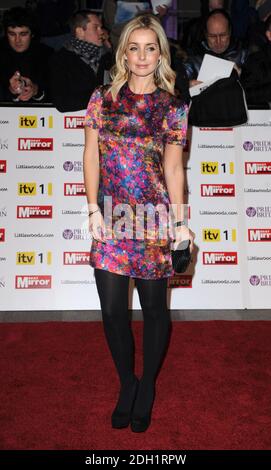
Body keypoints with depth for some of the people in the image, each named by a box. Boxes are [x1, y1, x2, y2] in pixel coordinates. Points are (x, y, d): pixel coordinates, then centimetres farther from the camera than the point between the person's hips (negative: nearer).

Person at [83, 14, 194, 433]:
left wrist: (179, 222, -2)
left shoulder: (172, 108, 5)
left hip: (152, 218, -1)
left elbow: (174, 168, 3)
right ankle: (127, 382, 31)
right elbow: (91, 156, 5)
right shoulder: (102, 98, 8)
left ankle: (147, 386, 33)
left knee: (153, 307, 8)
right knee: (112, 308, 5)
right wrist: (94, 209, -3)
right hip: (111, 216, 2)